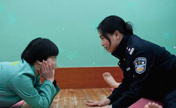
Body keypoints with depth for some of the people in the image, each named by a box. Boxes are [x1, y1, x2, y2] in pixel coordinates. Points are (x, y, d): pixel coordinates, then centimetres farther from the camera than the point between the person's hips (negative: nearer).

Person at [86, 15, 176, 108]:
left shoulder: (139, 50, -26)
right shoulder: (125, 50, 1)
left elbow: (138, 89, -24)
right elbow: (127, 83, 8)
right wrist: (109, 100, -2)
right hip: (157, 89, 9)